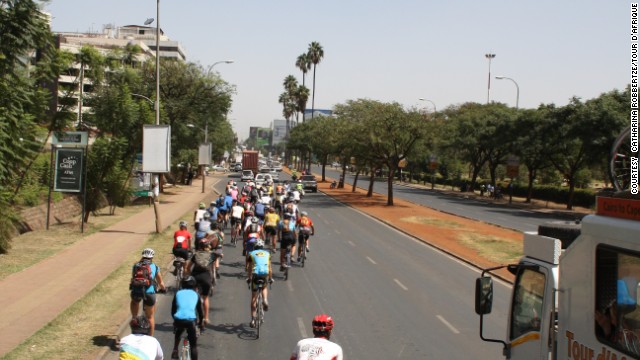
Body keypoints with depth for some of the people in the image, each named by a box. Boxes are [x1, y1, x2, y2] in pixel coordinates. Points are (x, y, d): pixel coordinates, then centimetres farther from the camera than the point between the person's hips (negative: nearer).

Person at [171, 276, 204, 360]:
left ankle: (175, 351, 22)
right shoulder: (196, 294, 19)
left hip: (178, 320, 2)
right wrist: (200, 323, 40)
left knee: (177, 334, 37)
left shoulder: (178, 293, 19)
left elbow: (173, 310, 23)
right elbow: (200, 311, 24)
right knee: (193, 345, 14)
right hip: (191, 320, -2)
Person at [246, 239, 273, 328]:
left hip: (256, 274, -1)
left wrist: (249, 278, 27)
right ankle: (265, 300, 3)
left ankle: (253, 319, 8)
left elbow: (249, 268, 15)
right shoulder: (267, 253, 20)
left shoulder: (252, 254, 16)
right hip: (265, 274, 1)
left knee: (254, 297, 10)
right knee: (264, 288, 35)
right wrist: (270, 278, 31)